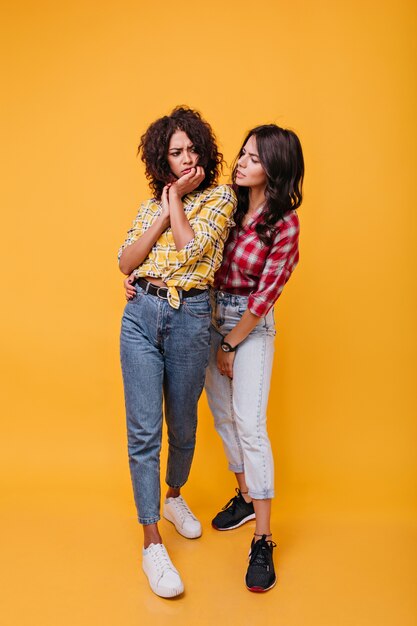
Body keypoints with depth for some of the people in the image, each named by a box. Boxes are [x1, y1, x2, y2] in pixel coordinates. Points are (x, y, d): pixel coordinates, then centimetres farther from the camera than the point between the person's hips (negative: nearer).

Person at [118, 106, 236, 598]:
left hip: (190, 318, -2)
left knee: (183, 426, 13)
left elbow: (193, 248, -12)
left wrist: (177, 200, 0)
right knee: (144, 431, -2)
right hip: (140, 315, 2)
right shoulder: (151, 205, 15)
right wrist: (164, 211, -1)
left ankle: (174, 497, 42)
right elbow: (125, 262, 3)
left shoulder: (220, 197, 5)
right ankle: (152, 544, 9)